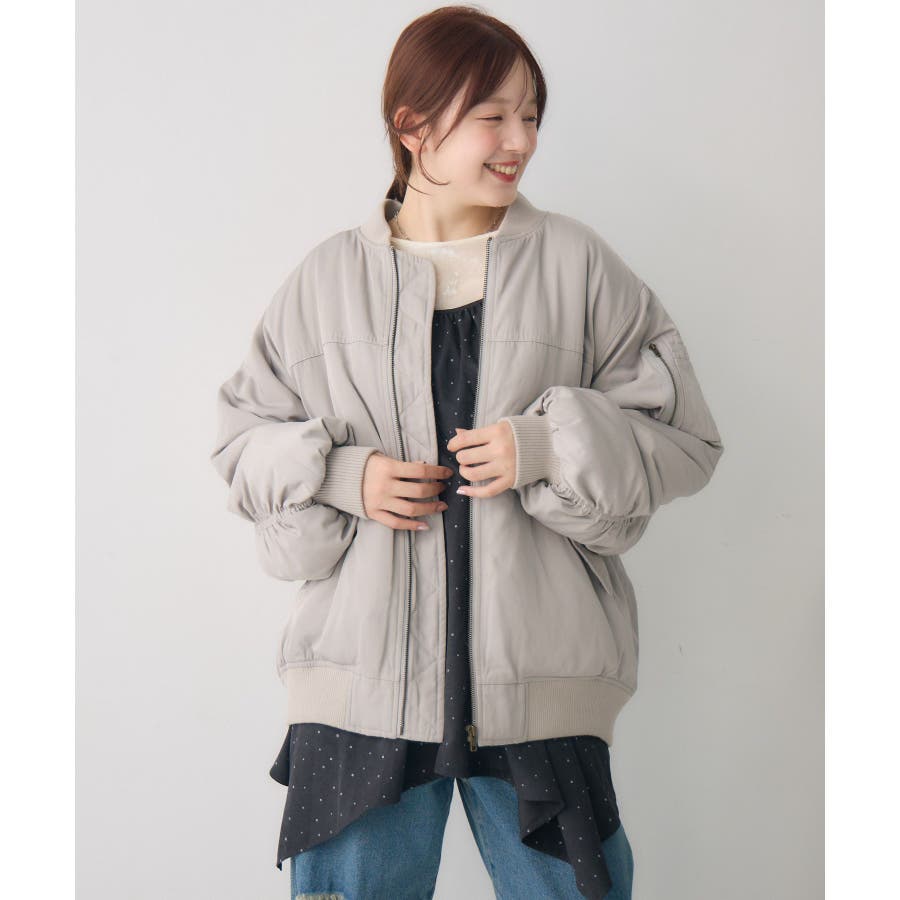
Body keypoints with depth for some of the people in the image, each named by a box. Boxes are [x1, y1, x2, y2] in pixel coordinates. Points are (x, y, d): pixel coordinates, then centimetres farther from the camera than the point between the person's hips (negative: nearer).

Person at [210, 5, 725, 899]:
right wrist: (340, 474, -7)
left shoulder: (578, 265, 2)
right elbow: (241, 434, 12)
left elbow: (683, 433, 4)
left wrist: (551, 448, -12)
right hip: (364, 672, 1)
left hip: (537, 671, 0)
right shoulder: (328, 277, 4)